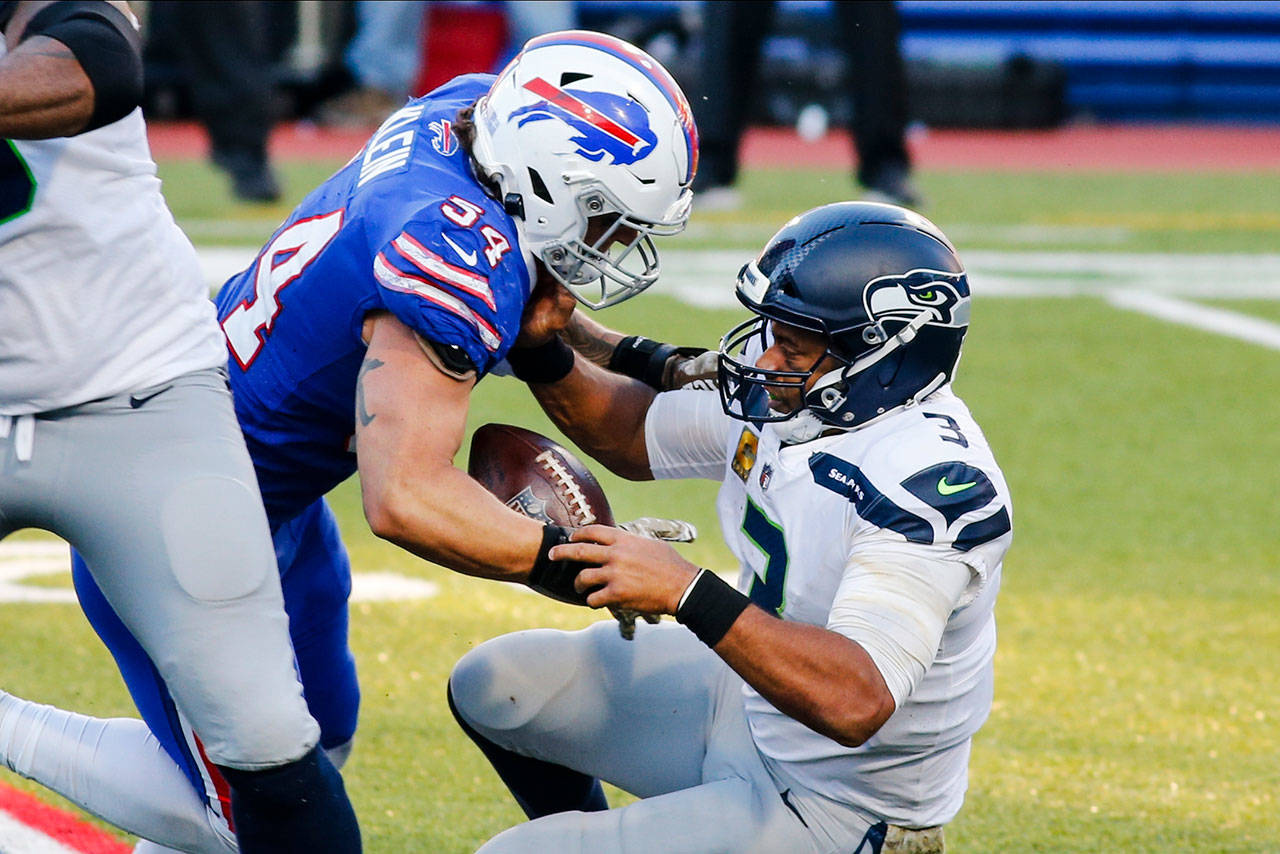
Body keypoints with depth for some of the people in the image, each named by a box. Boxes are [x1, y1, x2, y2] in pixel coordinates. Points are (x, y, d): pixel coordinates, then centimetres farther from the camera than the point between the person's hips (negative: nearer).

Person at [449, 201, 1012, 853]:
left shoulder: (931, 478, -32)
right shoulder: (781, 395, -6)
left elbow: (854, 703, -41)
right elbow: (632, 436, 13)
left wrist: (687, 593, -43)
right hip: (744, 700, 9)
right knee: (492, 687, 17)